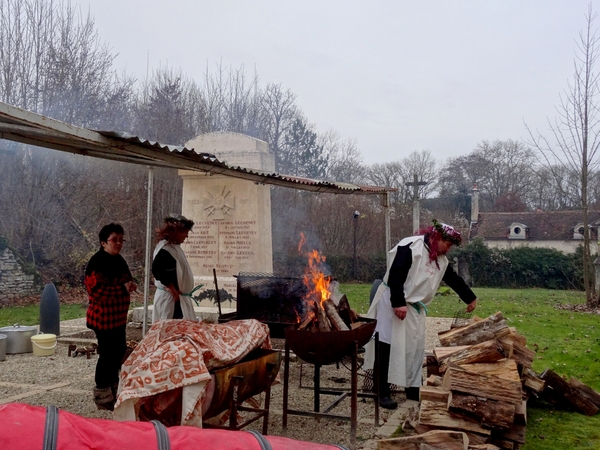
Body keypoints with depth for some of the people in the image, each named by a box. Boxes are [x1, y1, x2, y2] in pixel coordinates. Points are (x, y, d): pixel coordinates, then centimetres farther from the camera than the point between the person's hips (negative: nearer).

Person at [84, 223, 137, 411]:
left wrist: (130, 285, 0)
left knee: (119, 351, 15)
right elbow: (96, 290, -25)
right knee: (107, 353, -3)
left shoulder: (119, 260, 10)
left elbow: (125, 279, 24)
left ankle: (114, 387, 30)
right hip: (103, 316, -9)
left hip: (118, 315, 9)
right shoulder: (97, 262, -17)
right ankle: (102, 395, 10)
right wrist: (123, 288, -23)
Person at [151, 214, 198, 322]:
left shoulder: (175, 247, 12)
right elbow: (157, 271, -25)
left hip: (180, 298, 10)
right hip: (169, 298, -9)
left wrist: (178, 291, 9)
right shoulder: (165, 249, -17)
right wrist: (173, 290, -18)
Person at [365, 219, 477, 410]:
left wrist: (470, 298, 31)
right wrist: (398, 303, -27)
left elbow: (454, 279, 23)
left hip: (415, 307, 8)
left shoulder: (440, 259, 10)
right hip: (393, 303, -8)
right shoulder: (410, 246, -17)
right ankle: (383, 393, 0)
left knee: (415, 347, 9)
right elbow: (395, 275, -23)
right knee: (390, 346, -6)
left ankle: (413, 388, 21)